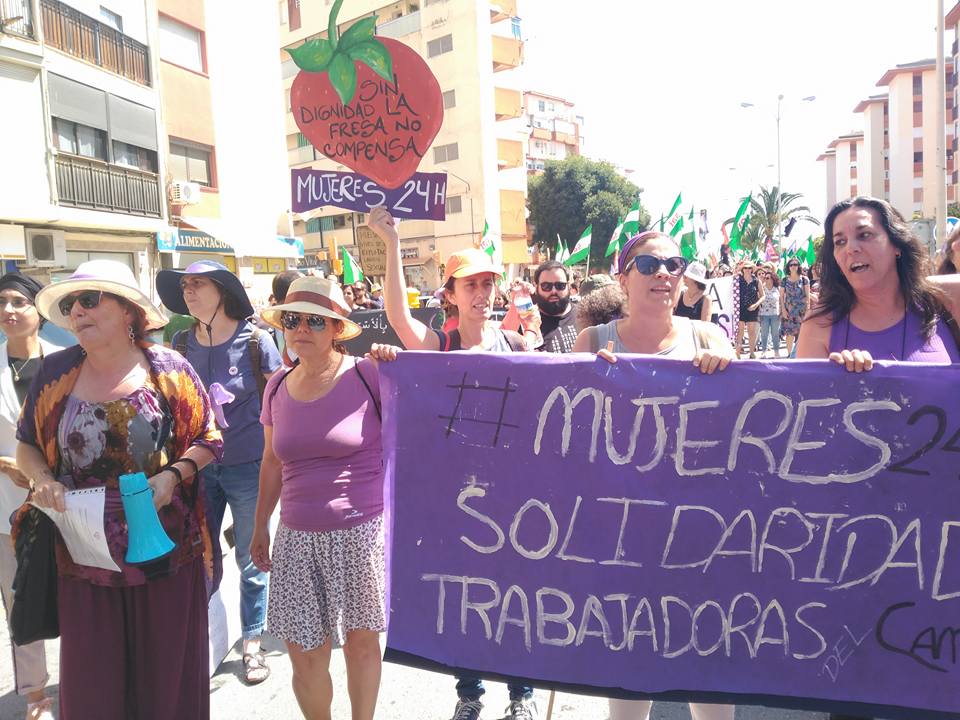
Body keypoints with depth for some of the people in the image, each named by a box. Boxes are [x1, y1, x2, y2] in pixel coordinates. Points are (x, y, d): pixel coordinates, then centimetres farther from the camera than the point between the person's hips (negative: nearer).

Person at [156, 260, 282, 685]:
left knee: (251, 561, 9)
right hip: (197, 466, 3)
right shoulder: (181, 343, 1)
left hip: (247, 466, -3)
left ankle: (252, 645, 28)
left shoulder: (254, 340, -9)